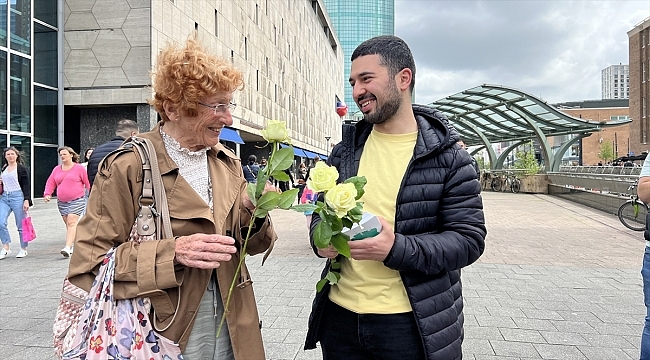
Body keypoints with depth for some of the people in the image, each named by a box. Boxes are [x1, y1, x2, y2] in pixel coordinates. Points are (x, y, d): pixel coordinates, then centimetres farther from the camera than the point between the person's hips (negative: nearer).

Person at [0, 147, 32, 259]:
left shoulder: (22, 169, -4)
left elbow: (26, 186, -8)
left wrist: (26, 200, -15)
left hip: (17, 197, -6)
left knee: (21, 225, 1)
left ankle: (23, 249, 13)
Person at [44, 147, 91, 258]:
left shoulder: (79, 168, -2)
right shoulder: (57, 169, 12)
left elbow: (87, 183, -1)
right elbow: (50, 183, 13)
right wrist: (47, 194, -4)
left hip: (77, 200, -6)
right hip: (61, 202, 6)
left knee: (72, 223, -14)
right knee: (67, 224, 9)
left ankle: (68, 247, -20)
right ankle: (74, 245, 21)